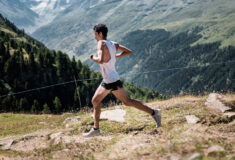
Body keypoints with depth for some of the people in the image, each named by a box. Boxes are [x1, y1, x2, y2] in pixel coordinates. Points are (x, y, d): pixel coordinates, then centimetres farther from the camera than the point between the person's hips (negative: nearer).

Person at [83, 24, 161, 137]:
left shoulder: (102, 43, -15)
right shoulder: (113, 44, 9)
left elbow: (101, 60, -30)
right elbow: (128, 51, 14)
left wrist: (93, 58, -10)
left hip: (112, 81, -10)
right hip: (106, 81, 10)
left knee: (127, 101, -3)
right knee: (95, 101, 13)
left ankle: (153, 113, 3)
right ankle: (95, 129, 17)